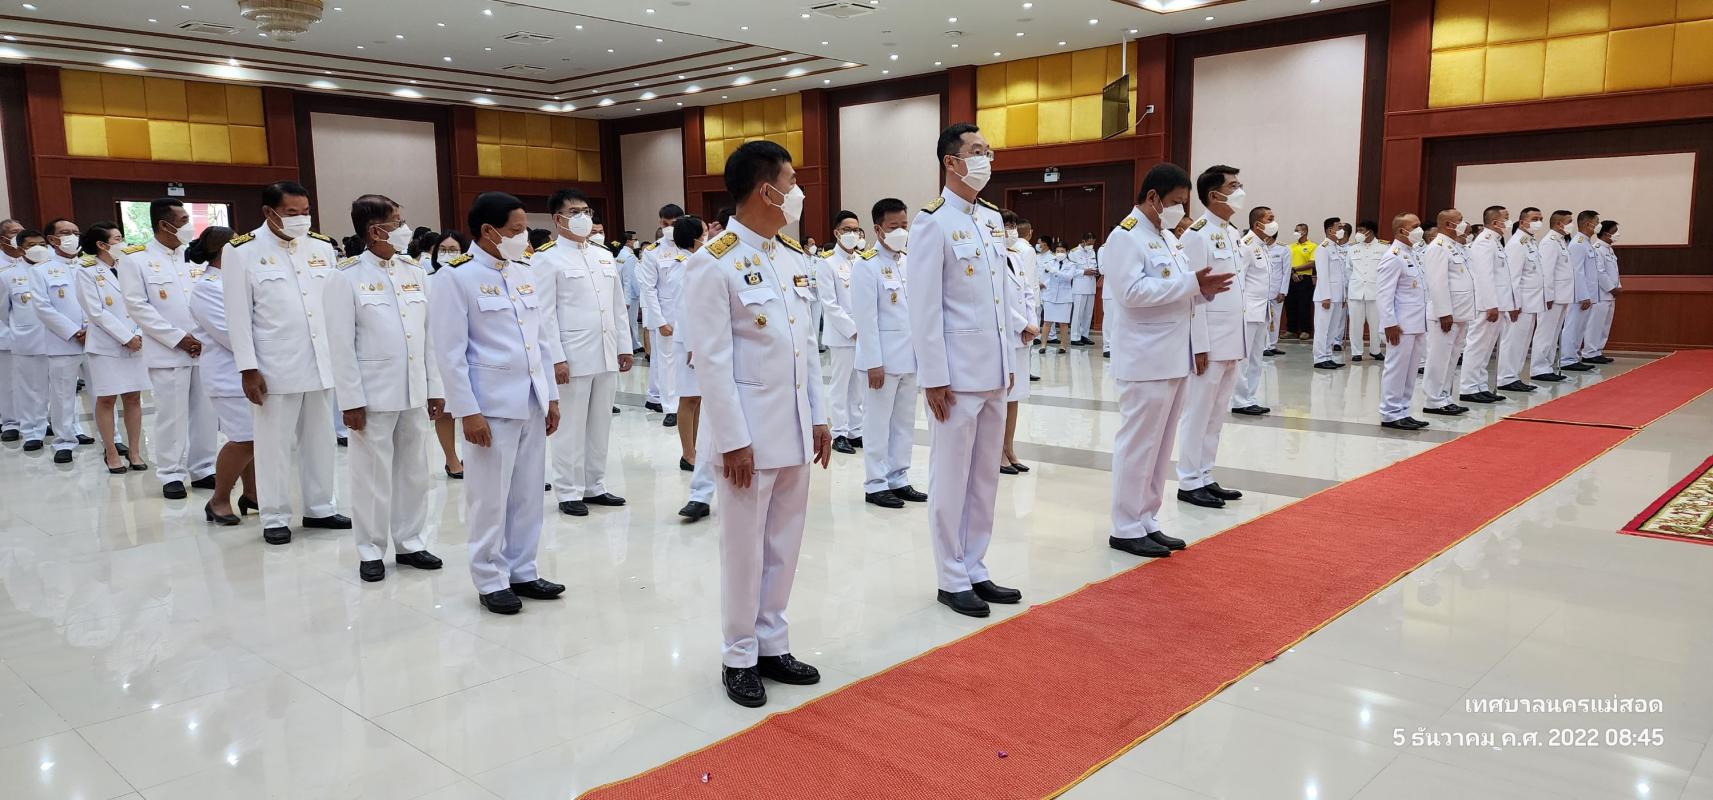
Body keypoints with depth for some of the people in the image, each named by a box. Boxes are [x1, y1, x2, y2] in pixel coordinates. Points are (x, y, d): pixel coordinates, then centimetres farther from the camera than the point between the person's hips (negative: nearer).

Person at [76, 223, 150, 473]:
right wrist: (126, 337, -13)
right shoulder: (87, 272, -3)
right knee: (106, 399, 1)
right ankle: (111, 453, 10)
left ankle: (134, 451, 12)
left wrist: (138, 335, -8)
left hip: (135, 342, 4)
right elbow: (96, 312, -9)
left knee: (133, 397, 5)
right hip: (106, 344, -4)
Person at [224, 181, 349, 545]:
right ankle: (275, 518, 15)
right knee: (275, 443, 4)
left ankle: (320, 508, 25)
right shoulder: (242, 251, -4)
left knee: (320, 439, 12)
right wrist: (248, 369, -10)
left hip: (321, 363, 4)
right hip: (275, 367, -4)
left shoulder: (322, 247, 7)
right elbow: (238, 316, -6)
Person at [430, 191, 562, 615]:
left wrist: (551, 396, 12)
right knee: (490, 499, 2)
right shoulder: (457, 278, -8)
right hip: (491, 407, -6)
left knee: (528, 495, 11)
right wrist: (468, 412, -15)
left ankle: (522, 571, 23)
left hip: (532, 404, 6)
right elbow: (450, 352, -11)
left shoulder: (523, 274, 12)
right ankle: (491, 580, 14)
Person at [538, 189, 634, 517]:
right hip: (572, 357, -6)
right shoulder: (547, 258, -3)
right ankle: (569, 493, 9)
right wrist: (556, 358, -15)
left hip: (606, 355, 6)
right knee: (571, 428, 0)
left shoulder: (605, 255, 15)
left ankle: (594, 486, 21)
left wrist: (624, 346, 12)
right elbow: (545, 313, -9)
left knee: (600, 424, 11)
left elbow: (618, 306, 17)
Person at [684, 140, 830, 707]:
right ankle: (739, 657, 21)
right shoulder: (715, 264, -13)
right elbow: (712, 361, -15)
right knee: (744, 548, 5)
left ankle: (772, 645, 29)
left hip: (795, 430, 7)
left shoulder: (794, 258, 10)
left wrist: (818, 418, 11)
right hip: (750, 433, -7)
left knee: (784, 544, 14)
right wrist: (733, 441, -16)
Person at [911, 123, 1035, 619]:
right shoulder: (934, 223, -11)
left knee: (985, 478, 14)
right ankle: (952, 579, 15)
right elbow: (925, 308, -14)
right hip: (957, 375, -7)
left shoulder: (992, 219, 12)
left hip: (994, 372, 8)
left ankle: (975, 570, 25)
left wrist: (1010, 359, 14)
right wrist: (934, 378, -16)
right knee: (951, 480, 3)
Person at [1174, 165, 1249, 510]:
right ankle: (1190, 483, 9)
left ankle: (1205, 477, 23)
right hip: (1210, 340, -8)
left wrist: (1239, 340, 15)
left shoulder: (1233, 233, 13)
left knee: (1216, 414, 13)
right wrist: (1199, 346, -18)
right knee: (1198, 413, 0)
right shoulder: (1197, 235, -13)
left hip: (1231, 341, 8)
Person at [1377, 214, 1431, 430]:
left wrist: (1422, 322, 18)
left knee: (1409, 371, 11)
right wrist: (1390, 323, -21)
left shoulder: (1411, 254, 17)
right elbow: (1384, 293, -17)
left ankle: (1401, 412, 18)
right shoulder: (1393, 257, -12)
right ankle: (1390, 414, 2)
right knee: (1396, 369, -4)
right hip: (1401, 326, -9)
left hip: (1416, 324, 9)